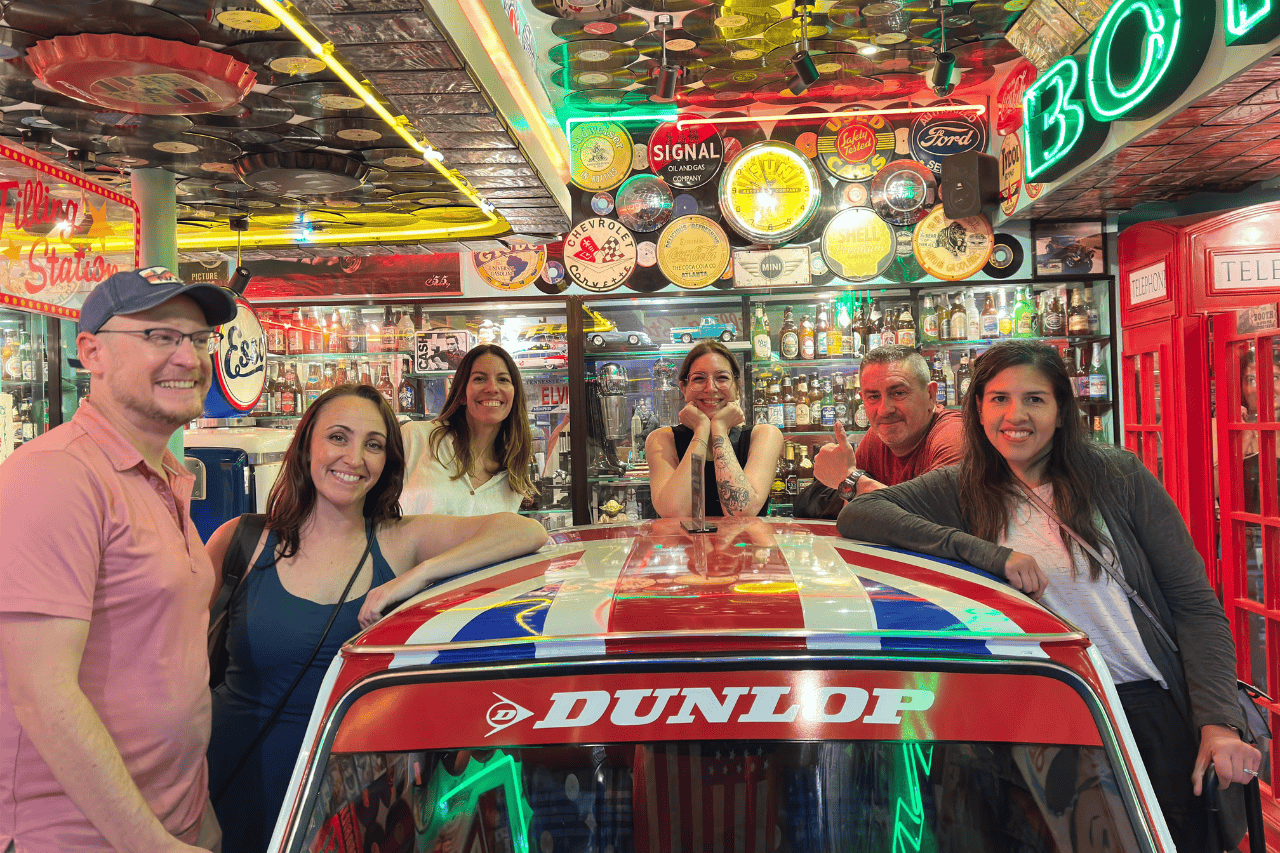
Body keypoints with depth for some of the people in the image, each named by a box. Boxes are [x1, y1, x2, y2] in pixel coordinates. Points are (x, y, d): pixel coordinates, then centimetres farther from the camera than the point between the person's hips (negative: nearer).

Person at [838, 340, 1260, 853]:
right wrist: (987, 553, -20)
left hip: (1152, 708, 0)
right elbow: (855, 515, -14)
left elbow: (1196, 604, 0)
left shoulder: (1118, 475, -1)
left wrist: (1220, 722, -13)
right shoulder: (964, 489, 0)